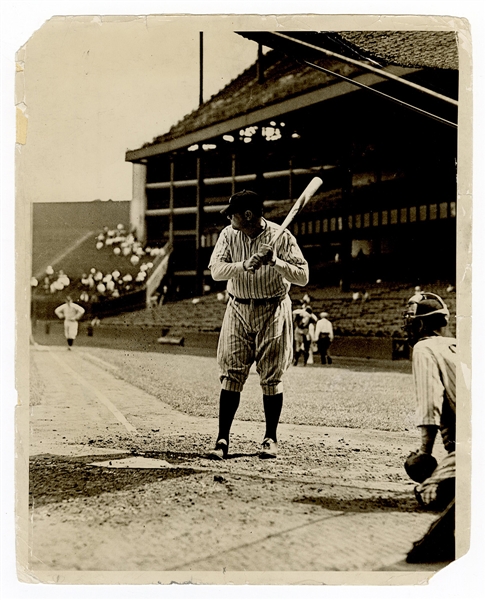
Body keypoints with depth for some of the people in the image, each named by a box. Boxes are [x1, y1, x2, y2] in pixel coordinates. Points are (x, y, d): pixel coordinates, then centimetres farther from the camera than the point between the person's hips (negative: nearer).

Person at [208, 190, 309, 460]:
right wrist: (246, 265, -27)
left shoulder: (281, 237, -9)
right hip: (238, 310, 2)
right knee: (231, 374, -3)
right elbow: (216, 270, -12)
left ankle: (271, 438, 14)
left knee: (272, 376, 3)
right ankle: (223, 440, -1)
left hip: (273, 312, -2)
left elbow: (303, 277, -13)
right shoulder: (229, 235, 1)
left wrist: (275, 261, -26)